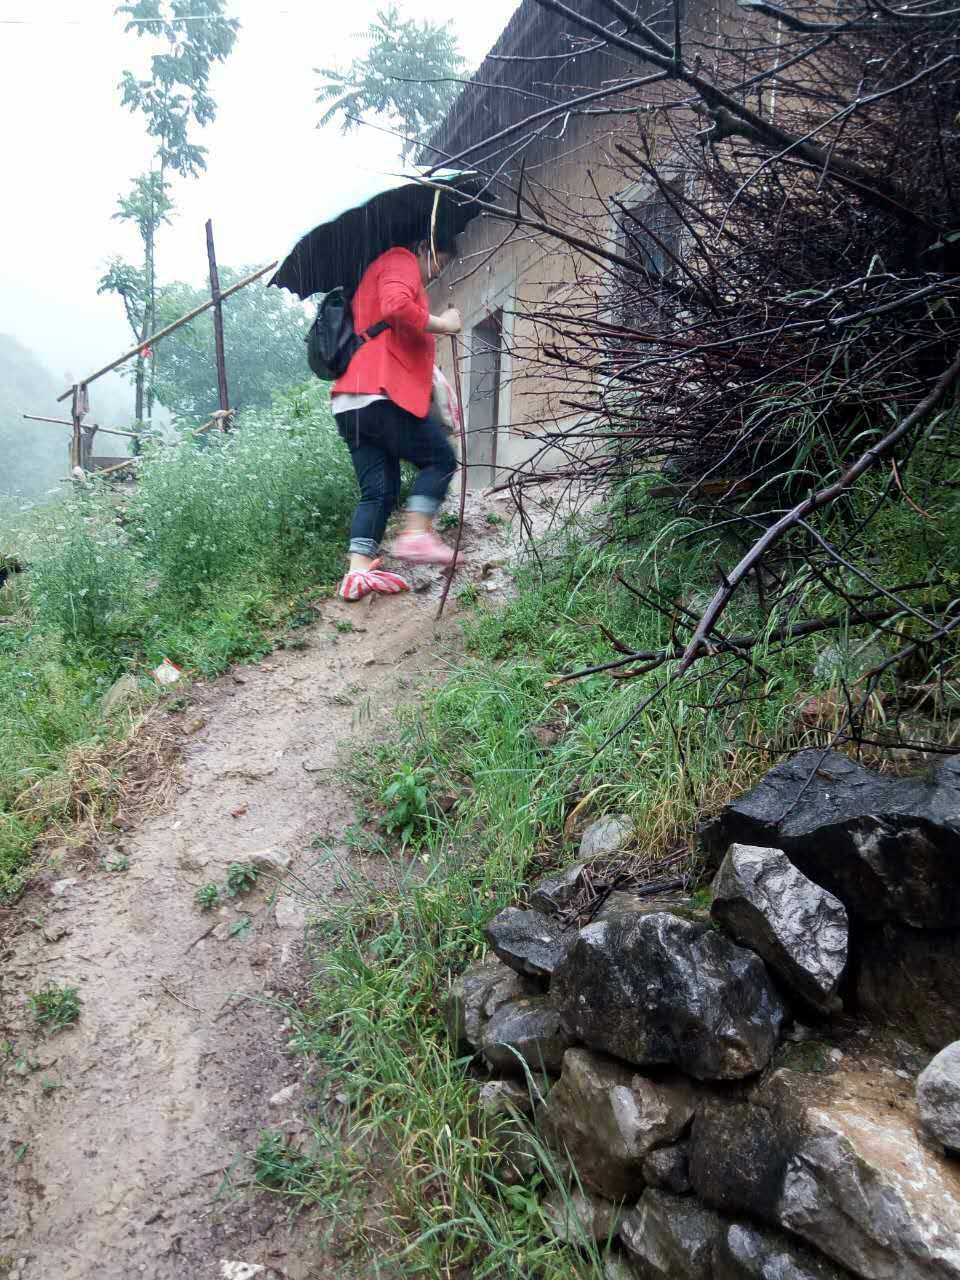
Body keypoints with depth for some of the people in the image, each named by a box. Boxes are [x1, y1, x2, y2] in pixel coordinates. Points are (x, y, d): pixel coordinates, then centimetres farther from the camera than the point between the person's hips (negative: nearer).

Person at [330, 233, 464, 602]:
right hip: (381, 394, -9)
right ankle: (416, 535, -7)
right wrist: (442, 324, -6)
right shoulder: (401, 261, 4)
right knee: (440, 459, 3)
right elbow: (396, 307, -18)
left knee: (379, 490, 4)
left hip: (350, 401, 9)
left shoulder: (380, 274, 35)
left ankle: (359, 572, -5)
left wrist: (433, 381, 24)